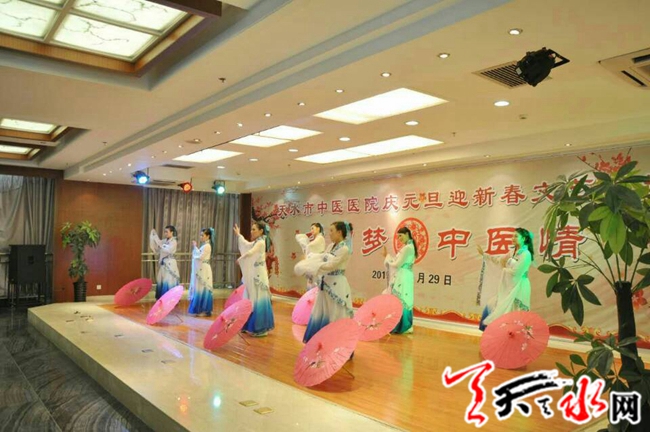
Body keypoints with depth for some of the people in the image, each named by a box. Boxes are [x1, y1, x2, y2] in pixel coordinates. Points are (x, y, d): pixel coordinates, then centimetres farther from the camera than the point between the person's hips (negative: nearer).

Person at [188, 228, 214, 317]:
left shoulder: (207, 246, -14)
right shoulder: (204, 245, 14)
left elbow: (199, 256, -21)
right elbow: (197, 255, 14)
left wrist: (195, 247, -11)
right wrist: (194, 248, 3)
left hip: (204, 271, -9)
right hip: (200, 270, 9)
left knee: (203, 290, -4)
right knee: (199, 290, 12)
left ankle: (204, 310, 3)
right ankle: (200, 309, 20)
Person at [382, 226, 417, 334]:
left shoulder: (408, 248, -15)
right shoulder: (408, 247, 16)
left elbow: (398, 264, -15)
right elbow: (399, 263, 15)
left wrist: (387, 258, 1)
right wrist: (387, 256, 10)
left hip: (403, 279, -10)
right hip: (402, 278, 10)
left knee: (401, 302, -5)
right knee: (402, 302, 11)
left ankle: (404, 327, 1)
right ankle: (404, 326, 16)